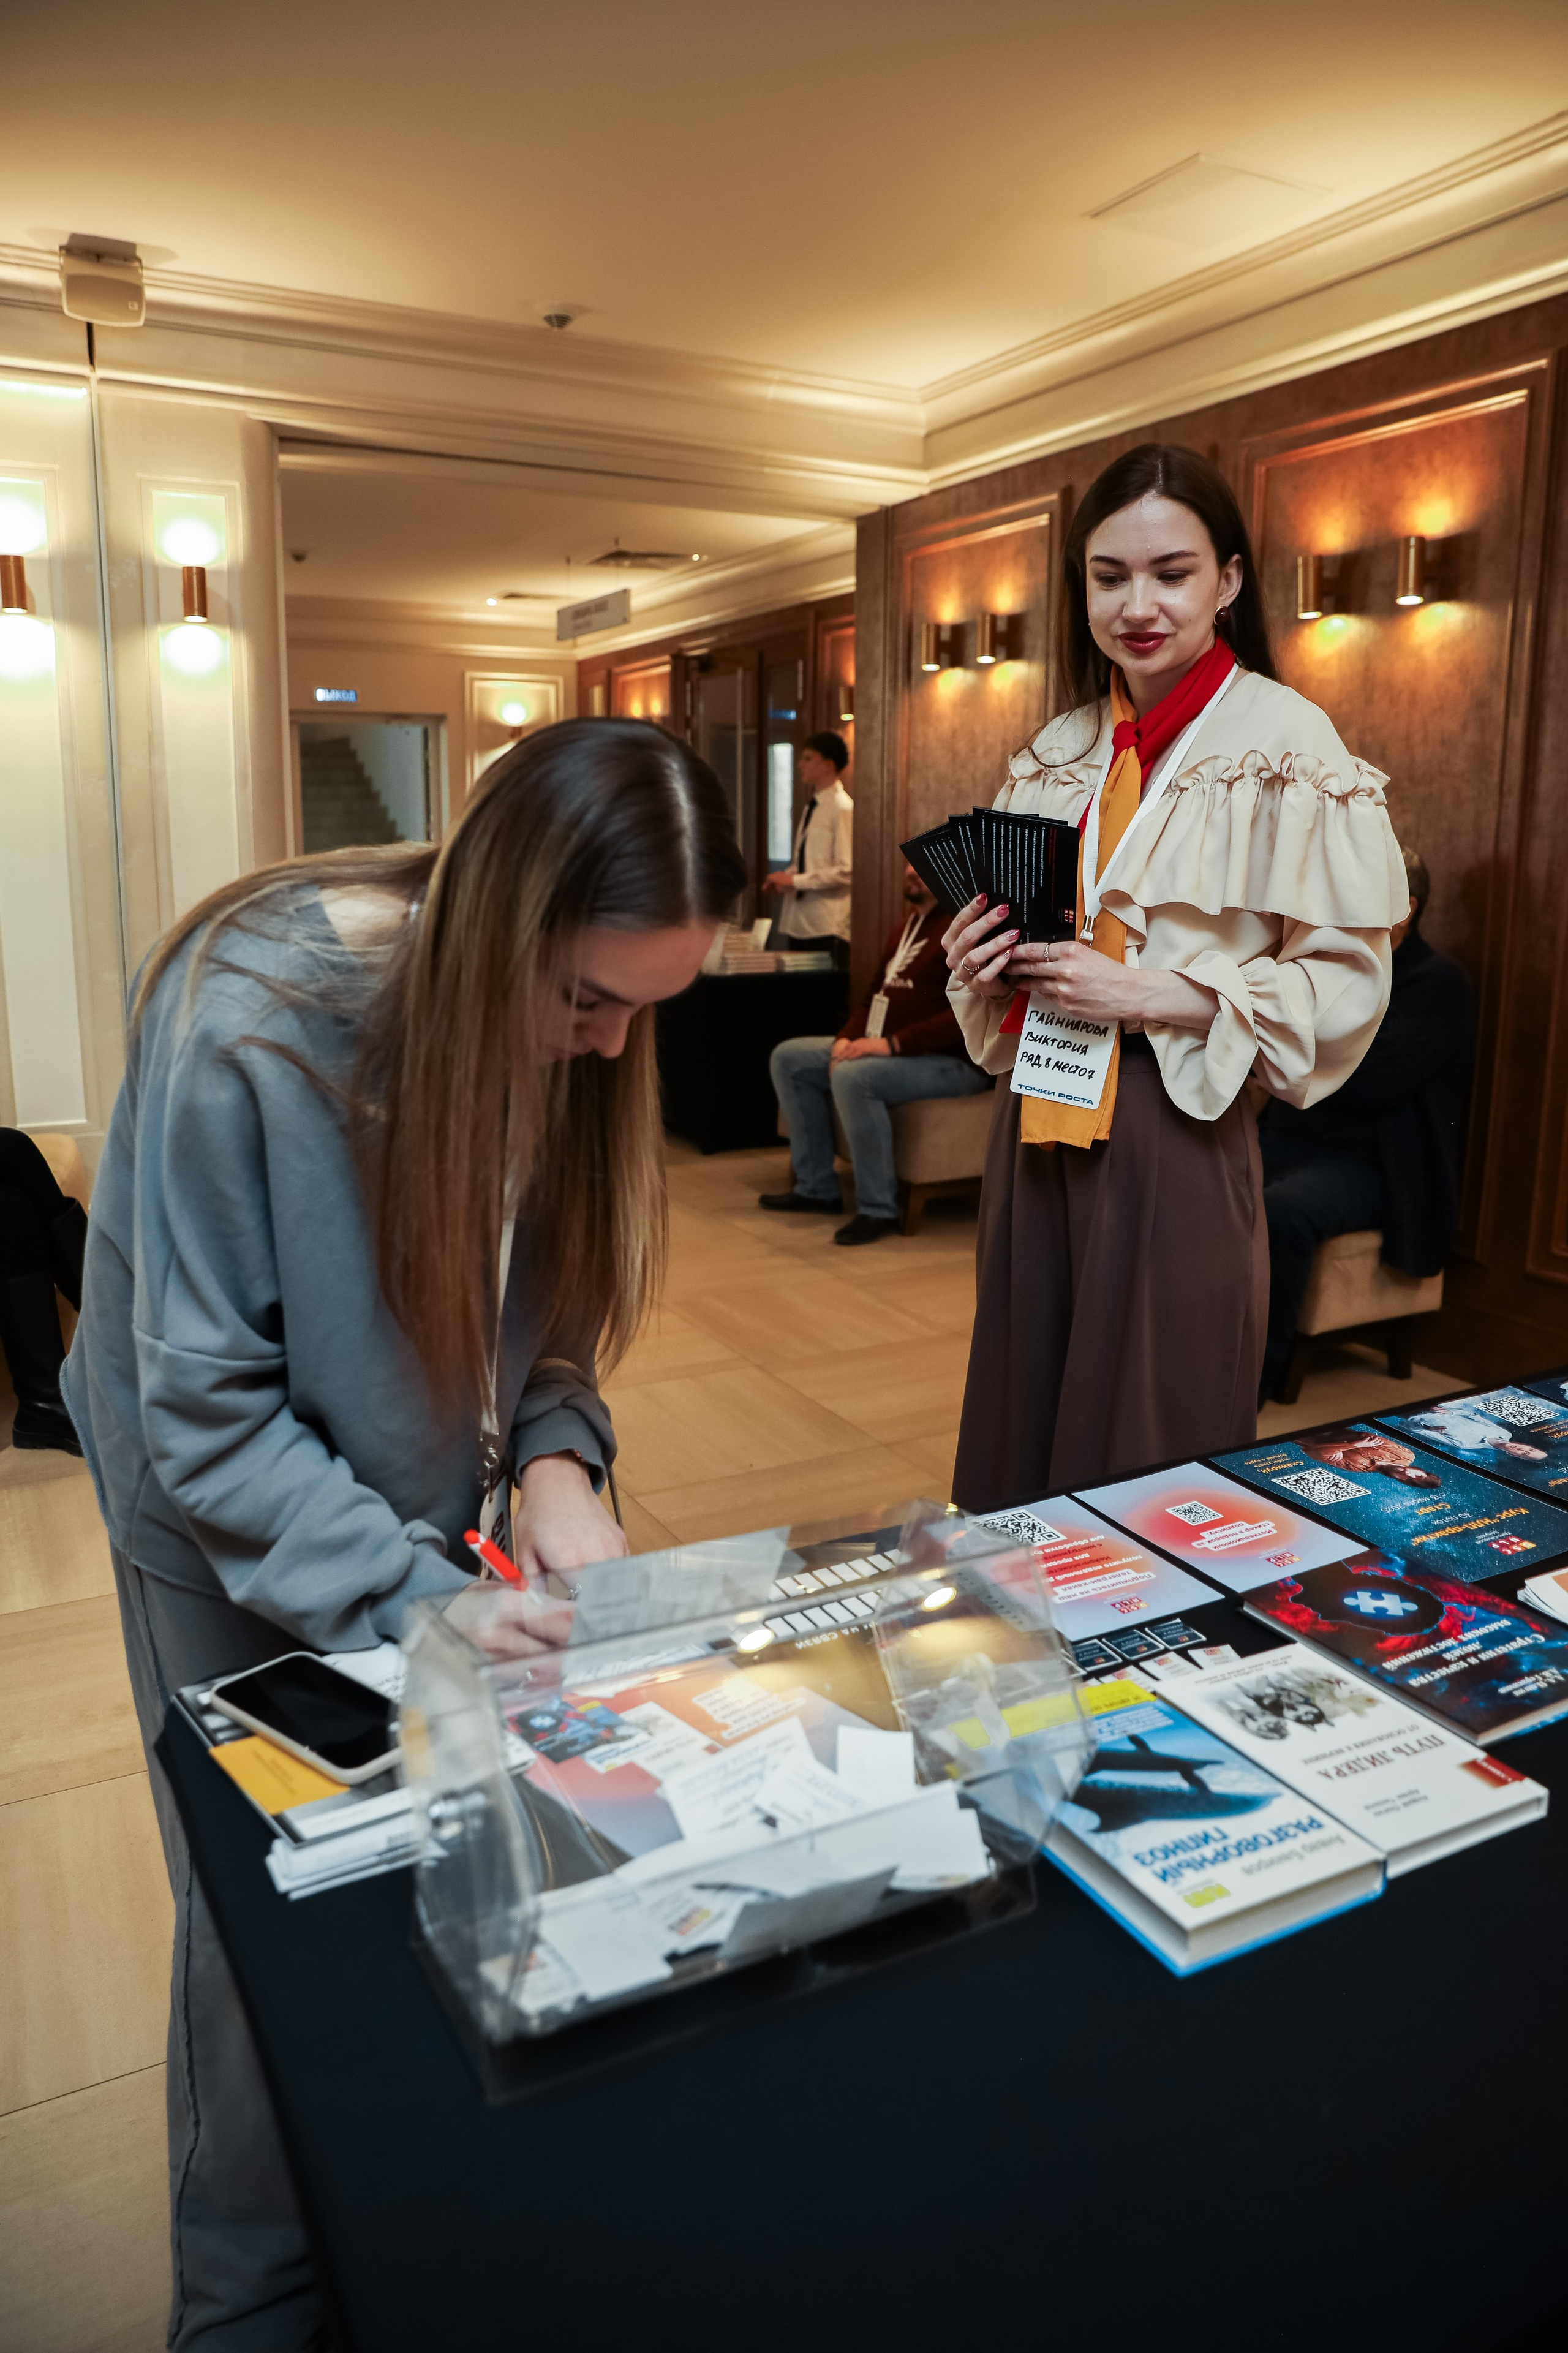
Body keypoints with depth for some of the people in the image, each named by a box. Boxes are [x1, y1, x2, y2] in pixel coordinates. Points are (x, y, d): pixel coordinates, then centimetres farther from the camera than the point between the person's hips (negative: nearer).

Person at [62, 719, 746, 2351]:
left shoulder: (566, 1017, -12)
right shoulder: (248, 1028, -30)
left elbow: (536, 1294, 0)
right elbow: (206, 1409, -24)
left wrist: (550, 1456, -18)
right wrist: (408, 1598, -29)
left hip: (416, 1502, 5)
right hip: (239, 1535, -4)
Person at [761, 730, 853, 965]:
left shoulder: (843, 809, -11)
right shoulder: (810, 809, 15)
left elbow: (846, 871, -17)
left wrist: (795, 880, -15)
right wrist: (785, 878, 4)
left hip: (828, 928, -8)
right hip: (799, 924, 8)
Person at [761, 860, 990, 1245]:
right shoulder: (903, 929, 18)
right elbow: (875, 996, 21)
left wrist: (892, 1044, -27)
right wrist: (847, 1038, 0)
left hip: (951, 1060, -10)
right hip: (884, 1049, 10)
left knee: (852, 1077, -36)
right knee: (787, 1058, 5)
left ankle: (878, 1209, -23)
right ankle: (816, 1188, 6)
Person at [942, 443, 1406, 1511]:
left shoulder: (1284, 742, -6)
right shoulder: (1059, 754, 12)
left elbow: (1346, 981, -9)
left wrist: (1156, 997, -18)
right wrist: (987, 971, -1)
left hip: (1177, 1138, -5)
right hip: (1040, 1128, 6)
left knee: (1149, 1468, 4)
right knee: (1021, 1439, 13)